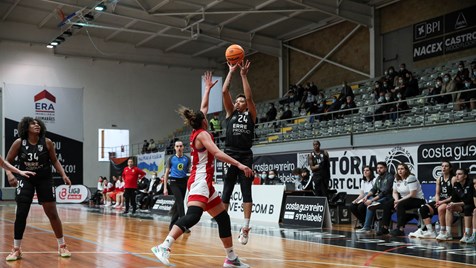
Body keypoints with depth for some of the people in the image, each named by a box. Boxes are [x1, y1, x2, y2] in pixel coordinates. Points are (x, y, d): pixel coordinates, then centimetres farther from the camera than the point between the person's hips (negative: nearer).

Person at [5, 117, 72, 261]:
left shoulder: (47, 142, -9)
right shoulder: (19, 143, -9)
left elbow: (54, 161, 3)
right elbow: (7, 161, -2)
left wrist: (63, 175, -9)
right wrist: (10, 174, -20)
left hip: (44, 179, 0)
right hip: (25, 179, 0)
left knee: (52, 213, 2)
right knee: (20, 214, -3)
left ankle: (62, 246, 15)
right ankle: (16, 249, 11)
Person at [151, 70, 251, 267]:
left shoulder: (196, 133, 17)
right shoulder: (202, 134, -6)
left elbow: (203, 107, 29)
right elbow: (217, 153, -21)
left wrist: (208, 88, 37)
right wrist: (239, 164, -27)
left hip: (204, 183, 10)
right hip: (200, 181, -10)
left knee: (223, 218, 11)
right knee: (193, 216, -27)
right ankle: (163, 247, -38)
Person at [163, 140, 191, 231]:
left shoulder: (187, 159, 7)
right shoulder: (171, 159, 2)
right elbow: (166, 173, 5)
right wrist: (165, 188, 1)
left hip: (183, 182, 3)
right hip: (174, 182, -3)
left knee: (177, 203, 7)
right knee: (180, 202, -16)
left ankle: (172, 224, 17)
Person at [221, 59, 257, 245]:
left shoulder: (251, 115, 9)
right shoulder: (230, 113, 12)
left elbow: (249, 97, -7)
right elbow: (224, 92, 3)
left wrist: (243, 75, -8)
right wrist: (231, 72, 1)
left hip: (245, 157, -1)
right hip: (230, 156, 1)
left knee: (246, 192, 0)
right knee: (226, 192, 2)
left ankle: (245, 228, 0)